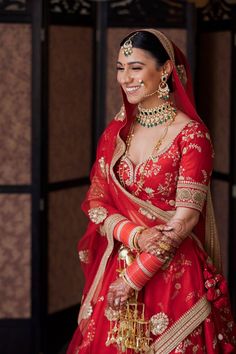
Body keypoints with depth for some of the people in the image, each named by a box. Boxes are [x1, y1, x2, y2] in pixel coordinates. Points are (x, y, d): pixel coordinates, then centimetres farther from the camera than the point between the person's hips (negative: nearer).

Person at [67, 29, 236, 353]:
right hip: (113, 269, 5)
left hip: (173, 275, -5)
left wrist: (134, 277, -15)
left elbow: (186, 217, -15)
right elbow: (95, 204, 4)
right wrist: (135, 235, -15)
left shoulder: (190, 133, -11)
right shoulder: (116, 132, 5)